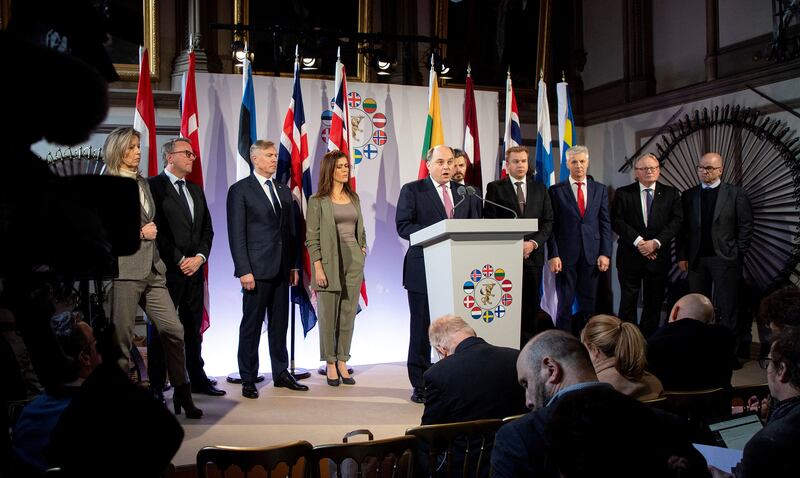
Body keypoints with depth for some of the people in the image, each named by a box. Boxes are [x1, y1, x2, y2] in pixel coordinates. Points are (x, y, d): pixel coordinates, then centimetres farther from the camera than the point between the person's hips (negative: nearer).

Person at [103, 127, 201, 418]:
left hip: (152, 271, 7)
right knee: (122, 338, 1)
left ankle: (182, 394, 13)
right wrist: (139, 233, -10)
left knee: (174, 330, 3)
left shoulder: (143, 184, 18)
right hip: (124, 271, -6)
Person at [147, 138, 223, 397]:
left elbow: (207, 229, 15)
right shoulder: (154, 186, -5)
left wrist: (200, 257, -2)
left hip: (194, 269, 6)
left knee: (193, 328, 12)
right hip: (167, 270, -6)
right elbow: (156, 229, -13)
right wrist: (179, 260, -13)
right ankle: (156, 384, 10)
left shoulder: (196, 190, 17)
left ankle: (198, 379, 20)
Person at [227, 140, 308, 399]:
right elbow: (236, 234, -9)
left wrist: (293, 265, 10)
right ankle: (248, 379, 11)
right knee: (252, 324, 2)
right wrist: (244, 270, -15)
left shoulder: (284, 190, 15)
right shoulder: (240, 190, -3)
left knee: (280, 323, 12)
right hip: (256, 269, -6)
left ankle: (281, 373, 22)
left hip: (281, 269, 6)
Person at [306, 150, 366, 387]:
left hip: (354, 261, 5)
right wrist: (318, 268, -13)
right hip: (330, 261, -5)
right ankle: (330, 365, 11)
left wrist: (362, 248, 7)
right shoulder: (318, 201, -2)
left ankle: (342, 362, 13)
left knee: (348, 314, 6)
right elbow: (312, 238, -6)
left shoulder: (354, 198, 14)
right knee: (328, 315, 1)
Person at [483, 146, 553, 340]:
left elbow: (548, 221, 9)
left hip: (533, 254, 3)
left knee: (532, 302, 3)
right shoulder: (495, 188, 5)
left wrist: (534, 243, -7)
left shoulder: (540, 189, 14)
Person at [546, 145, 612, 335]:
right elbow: (551, 226, -1)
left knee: (588, 305, 5)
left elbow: (605, 223, 9)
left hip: (591, 255, 2)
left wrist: (605, 253, 0)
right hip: (566, 255, -2)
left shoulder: (599, 189, 10)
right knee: (565, 304, 2)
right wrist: (553, 255, -9)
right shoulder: (556, 190, 2)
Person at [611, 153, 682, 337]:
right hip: (630, 256, -1)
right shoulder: (623, 194, 3)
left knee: (654, 303, 6)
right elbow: (617, 221, -6)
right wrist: (638, 241, -15)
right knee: (628, 301, 1)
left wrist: (656, 242, -15)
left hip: (658, 256, 1)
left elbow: (676, 221, -2)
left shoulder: (671, 194, 7)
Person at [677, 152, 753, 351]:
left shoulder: (736, 194, 1)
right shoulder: (689, 195, 9)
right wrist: (682, 256, 1)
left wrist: (738, 254, -6)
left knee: (727, 307, 0)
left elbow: (746, 226, -1)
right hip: (696, 259, 3)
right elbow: (682, 228, 7)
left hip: (725, 258, -3)